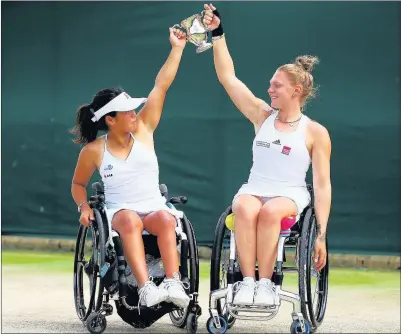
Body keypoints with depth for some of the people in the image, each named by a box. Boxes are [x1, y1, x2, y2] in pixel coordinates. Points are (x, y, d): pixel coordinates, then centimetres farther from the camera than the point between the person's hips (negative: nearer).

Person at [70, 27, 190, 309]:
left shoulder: (143, 130, 3)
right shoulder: (94, 151, 0)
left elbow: (162, 85, -2)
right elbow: (78, 184, 16)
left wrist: (177, 48, -4)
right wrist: (84, 206, -4)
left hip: (154, 210, 2)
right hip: (118, 212, -2)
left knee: (166, 219, -35)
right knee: (130, 220, -38)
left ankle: (173, 284, -44)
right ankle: (146, 288, -52)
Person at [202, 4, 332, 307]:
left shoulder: (315, 132, 2)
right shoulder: (263, 116, 11)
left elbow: (323, 184, 0)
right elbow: (227, 77, 7)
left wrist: (321, 234, -8)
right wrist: (218, 34, 0)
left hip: (291, 195, -2)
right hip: (254, 190, 2)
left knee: (270, 211, -38)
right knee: (244, 209, -35)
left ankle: (265, 282, -31)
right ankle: (247, 280, -35)